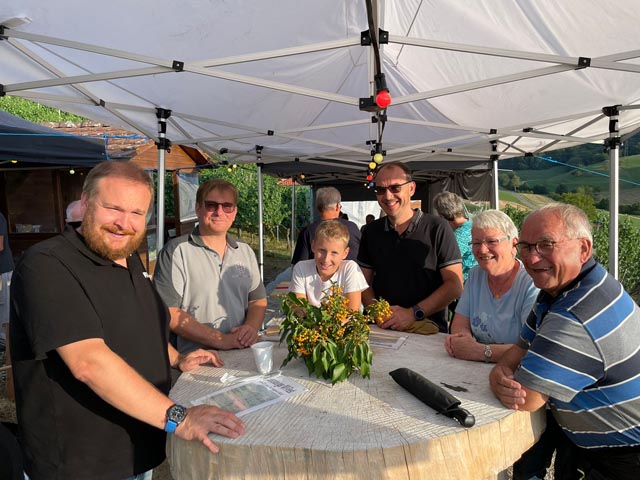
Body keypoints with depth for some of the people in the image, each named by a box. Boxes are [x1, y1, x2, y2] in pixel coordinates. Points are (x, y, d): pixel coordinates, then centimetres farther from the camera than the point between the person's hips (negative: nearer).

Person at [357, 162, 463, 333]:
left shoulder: (437, 228, -1)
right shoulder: (371, 231, 11)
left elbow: (455, 285, -4)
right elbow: (364, 282, 14)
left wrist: (413, 313, -12)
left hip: (429, 329, -2)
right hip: (382, 329, 3)